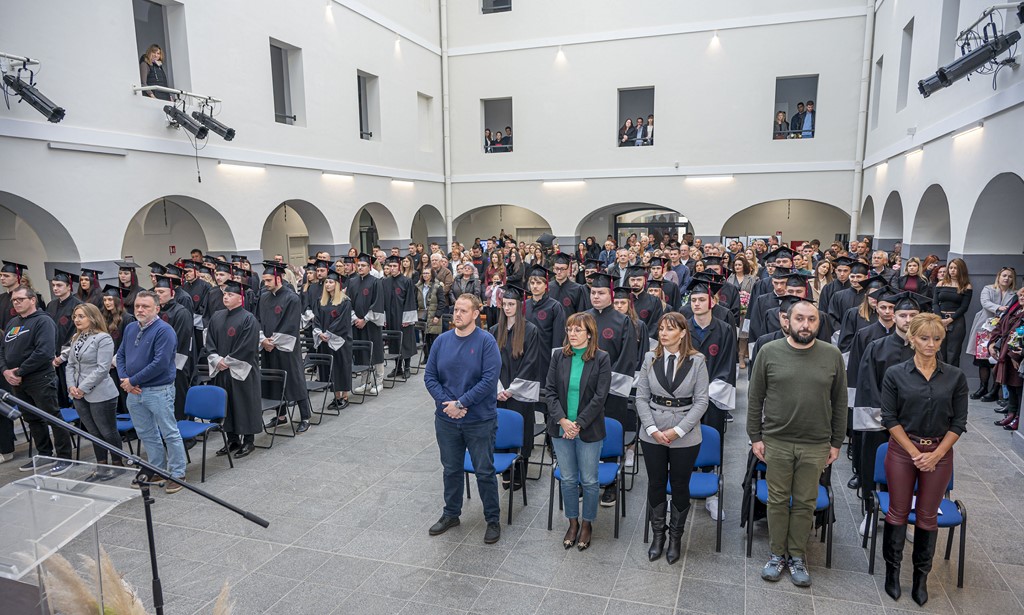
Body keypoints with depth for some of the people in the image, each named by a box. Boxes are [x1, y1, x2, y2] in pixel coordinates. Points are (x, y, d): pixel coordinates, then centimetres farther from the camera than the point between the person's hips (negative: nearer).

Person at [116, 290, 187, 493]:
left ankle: (177, 474, 11)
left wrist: (132, 381, -16)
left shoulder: (164, 330, -15)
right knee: (146, 434, 17)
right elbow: (120, 354, 15)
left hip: (159, 391, -8)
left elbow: (160, 363, -22)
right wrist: (124, 379, -2)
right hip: (134, 392, 8)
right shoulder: (130, 328, 9)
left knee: (170, 434, 1)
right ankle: (157, 471, 31)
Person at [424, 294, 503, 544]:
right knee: (451, 469, 19)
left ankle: (493, 520, 25)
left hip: (480, 420, -4)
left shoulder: (486, 342, -12)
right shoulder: (442, 340, 1)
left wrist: (461, 403, -18)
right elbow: (429, 376, 1)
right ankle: (451, 514, 37)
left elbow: (490, 379, -18)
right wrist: (446, 402, -13)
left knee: (484, 472, 8)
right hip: (446, 420, 4)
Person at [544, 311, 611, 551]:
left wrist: (579, 424, -15)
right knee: (568, 479, 13)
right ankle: (573, 523, 31)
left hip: (589, 430, -2)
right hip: (561, 428, 3)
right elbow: (549, 390, -2)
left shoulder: (601, 358, -8)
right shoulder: (559, 356, 1)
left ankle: (587, 524, 29)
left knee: (589, 480, 9)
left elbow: (600, 396, -11)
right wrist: (562, 420, -13)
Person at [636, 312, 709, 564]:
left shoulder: (697, 361, -7)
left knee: (680, 486, 11)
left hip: (685, 436, -2)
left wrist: (677, 430, -13)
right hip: (652, 435, 2)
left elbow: (701, 401, -7)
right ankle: (658, 534, 32)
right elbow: (641, 397, 0)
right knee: (655, 484, 13)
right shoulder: (650, 359, -1)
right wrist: (652, 429, -10)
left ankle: (676, 537, 31)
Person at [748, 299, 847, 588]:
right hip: (776, 442, -1)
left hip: (815, 445, 1)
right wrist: (755, 437, -1)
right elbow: (754, 398, 1)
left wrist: (836, 442, 5)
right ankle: (777, 555, 25)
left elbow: (839, 402, 6)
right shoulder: (769, 352, -3)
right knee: (778, 500, 10)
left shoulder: (832, 355, 0)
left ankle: (797, 557, 27)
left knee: (805, 503, 11)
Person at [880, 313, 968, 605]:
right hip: (902, 450, -1)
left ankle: (921, 575, 26)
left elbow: (959, 422, 0)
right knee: (898, 512, 8)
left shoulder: (956, 377, -1)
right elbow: (890, 419, -6)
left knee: (928, 516, 11)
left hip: (940, 454, 1)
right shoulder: (895, 374, -5)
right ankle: (892, 568, 24)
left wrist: (935, 455, -9)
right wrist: (915, 453, -11)